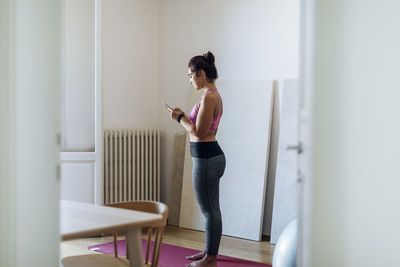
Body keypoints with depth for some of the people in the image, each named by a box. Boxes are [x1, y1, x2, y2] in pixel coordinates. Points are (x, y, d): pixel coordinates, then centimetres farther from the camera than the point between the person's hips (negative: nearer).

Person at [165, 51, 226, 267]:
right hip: (209, 156, 11)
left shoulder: (209, 97, -18)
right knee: (211, 209, 19)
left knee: (210, 211, 0)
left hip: (206, 159, -11)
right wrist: (183, 116, 12)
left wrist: (180, 117, -6)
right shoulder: (212, 95, 13)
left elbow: (199, 132, -19)